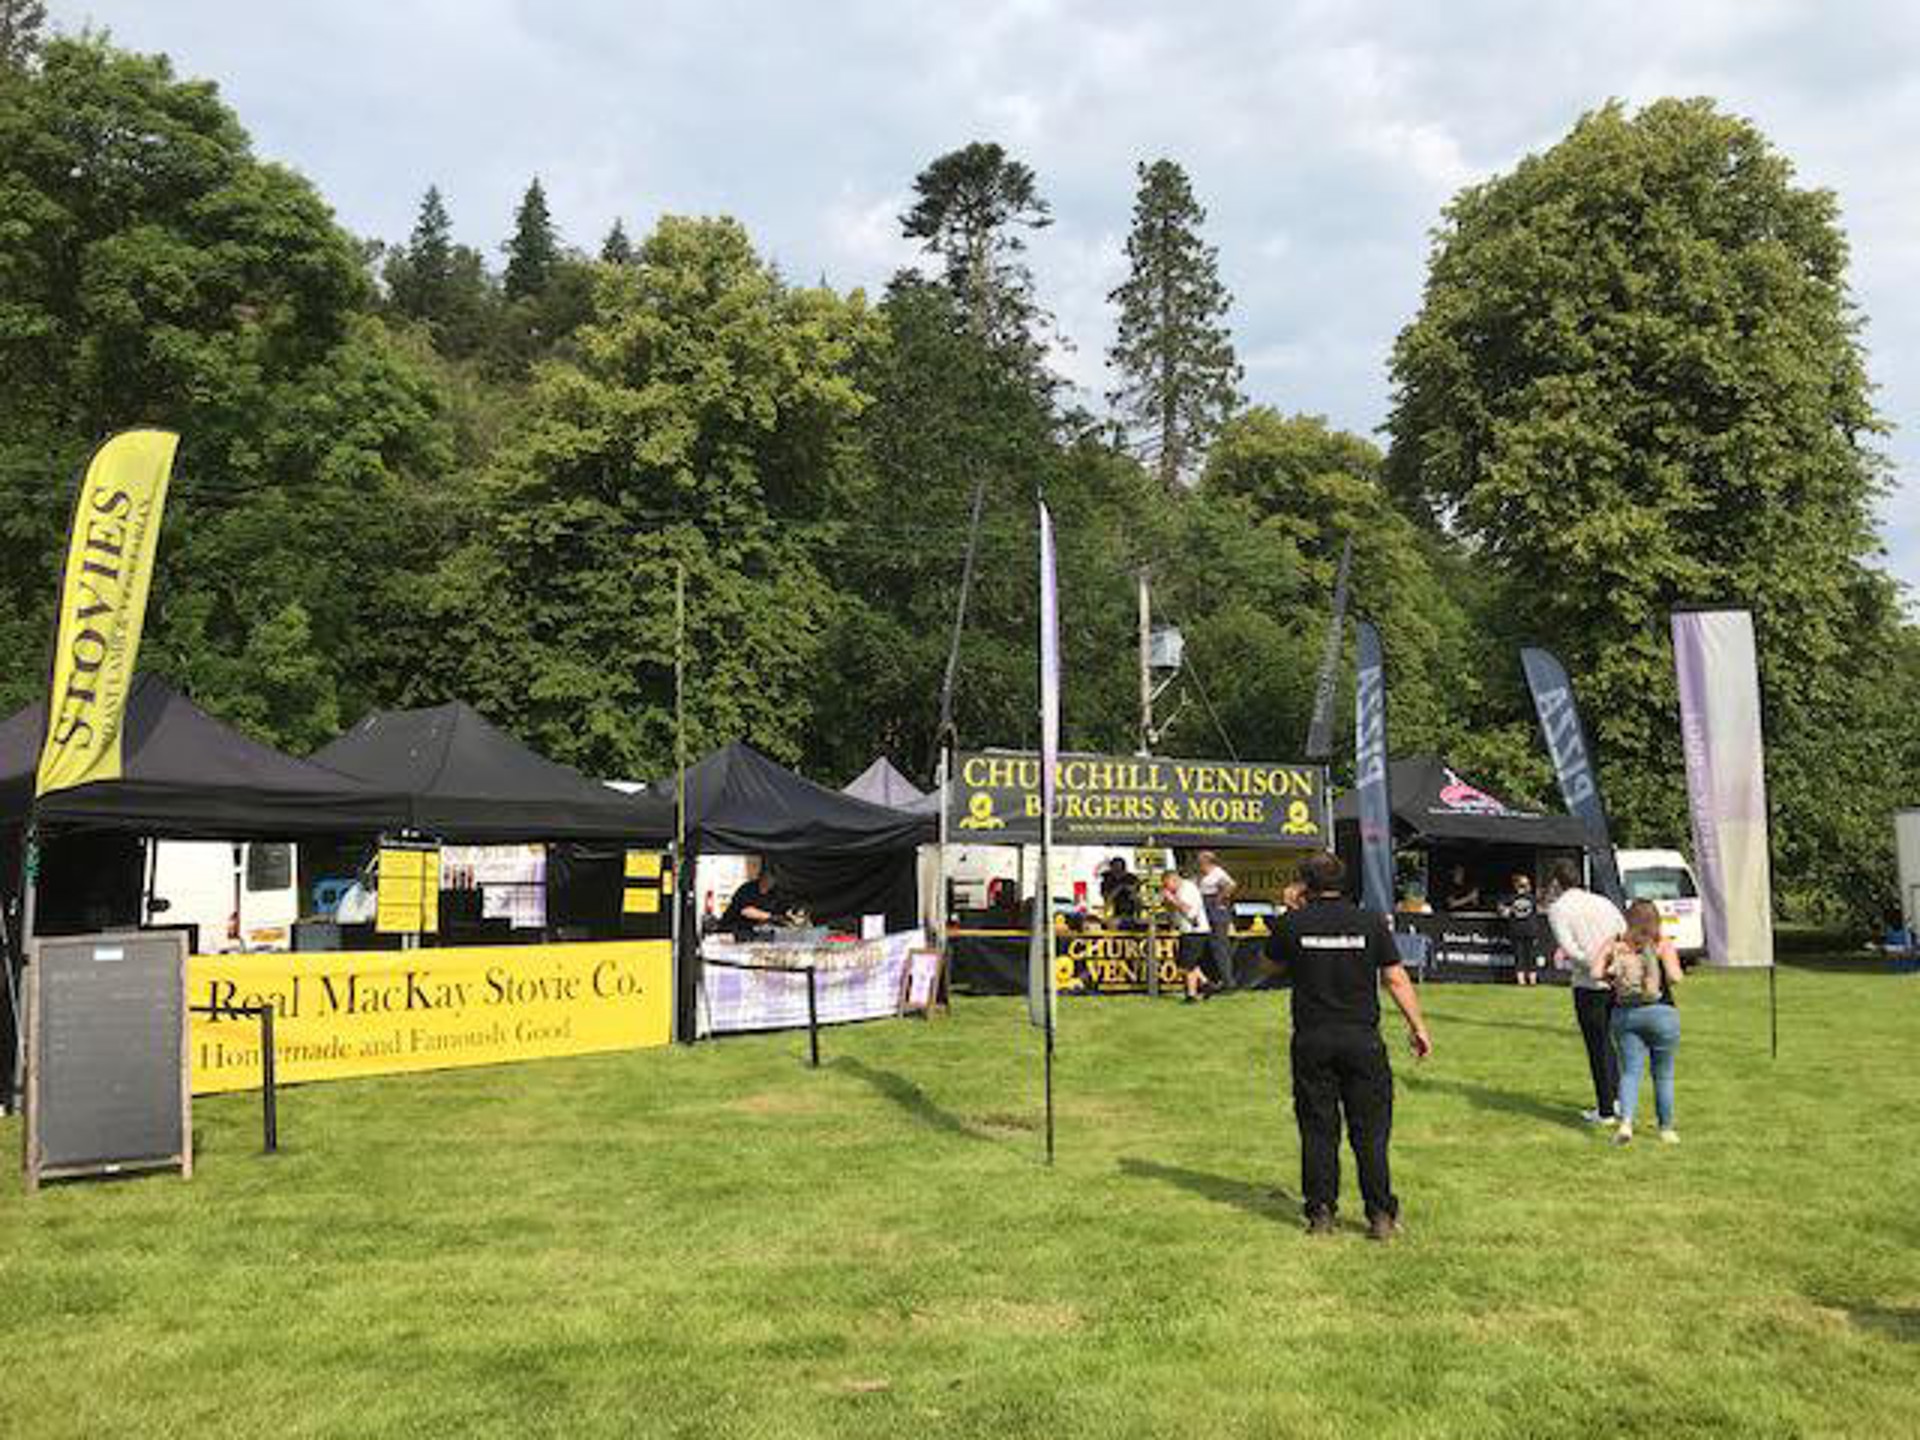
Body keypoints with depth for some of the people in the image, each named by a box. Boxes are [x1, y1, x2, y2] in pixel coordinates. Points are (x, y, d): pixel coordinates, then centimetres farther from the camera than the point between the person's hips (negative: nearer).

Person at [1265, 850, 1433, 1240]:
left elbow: (1273, 955, 15)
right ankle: (1381, 1214, 8)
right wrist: (1418, 1028, 5)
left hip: (1311, 1041, 0)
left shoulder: (1293, 923, -4)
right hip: (1362, 1039, 0)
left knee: (1317, 1130, 8)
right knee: (1370, 1130, 6)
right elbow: (1396, 979, -1)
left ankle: (1320, 1213, 11)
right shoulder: (1370, 923, -2)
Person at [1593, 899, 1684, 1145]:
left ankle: (1626, 1122, -14)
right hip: (1661, 1013, -2)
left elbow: (1596, 972, -7)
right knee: (1663, 1075, 12)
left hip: (1625, 1013, 2)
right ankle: (1666, 1129, 22)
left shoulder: (1616, 945, 2)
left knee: (1630, 1071, 5)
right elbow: (1675, 977, -17)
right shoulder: (1663, 944, -5)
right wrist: (1678, 972, 5)